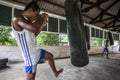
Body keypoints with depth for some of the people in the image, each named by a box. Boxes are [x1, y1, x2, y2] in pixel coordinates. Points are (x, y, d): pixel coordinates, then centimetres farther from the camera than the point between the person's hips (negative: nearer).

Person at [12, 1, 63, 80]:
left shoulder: (27, 21, 9)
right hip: (30, 55, -10)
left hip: (36, 50, 10)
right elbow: (33, 28, -39)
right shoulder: (17, 19, -20)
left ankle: (55, 73, 45)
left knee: (50, 56, 24)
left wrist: (42, 25, 11)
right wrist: (43, 18, -21)